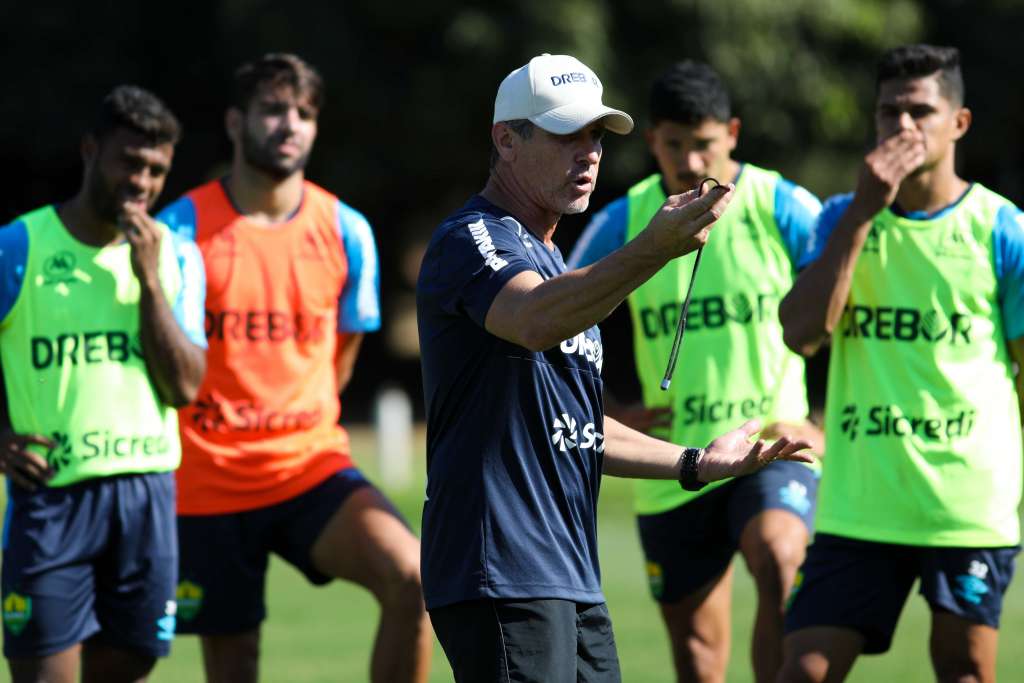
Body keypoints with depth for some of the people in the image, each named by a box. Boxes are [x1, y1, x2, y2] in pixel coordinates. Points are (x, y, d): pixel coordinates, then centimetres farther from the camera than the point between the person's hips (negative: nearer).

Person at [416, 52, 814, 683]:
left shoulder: (549, 260, 23)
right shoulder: (471, 239, -9)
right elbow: (534, 322, -33)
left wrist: (695, 463, 26)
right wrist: (657, 248, -44)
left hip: (572, 581, 10)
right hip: (501, 579, -10)